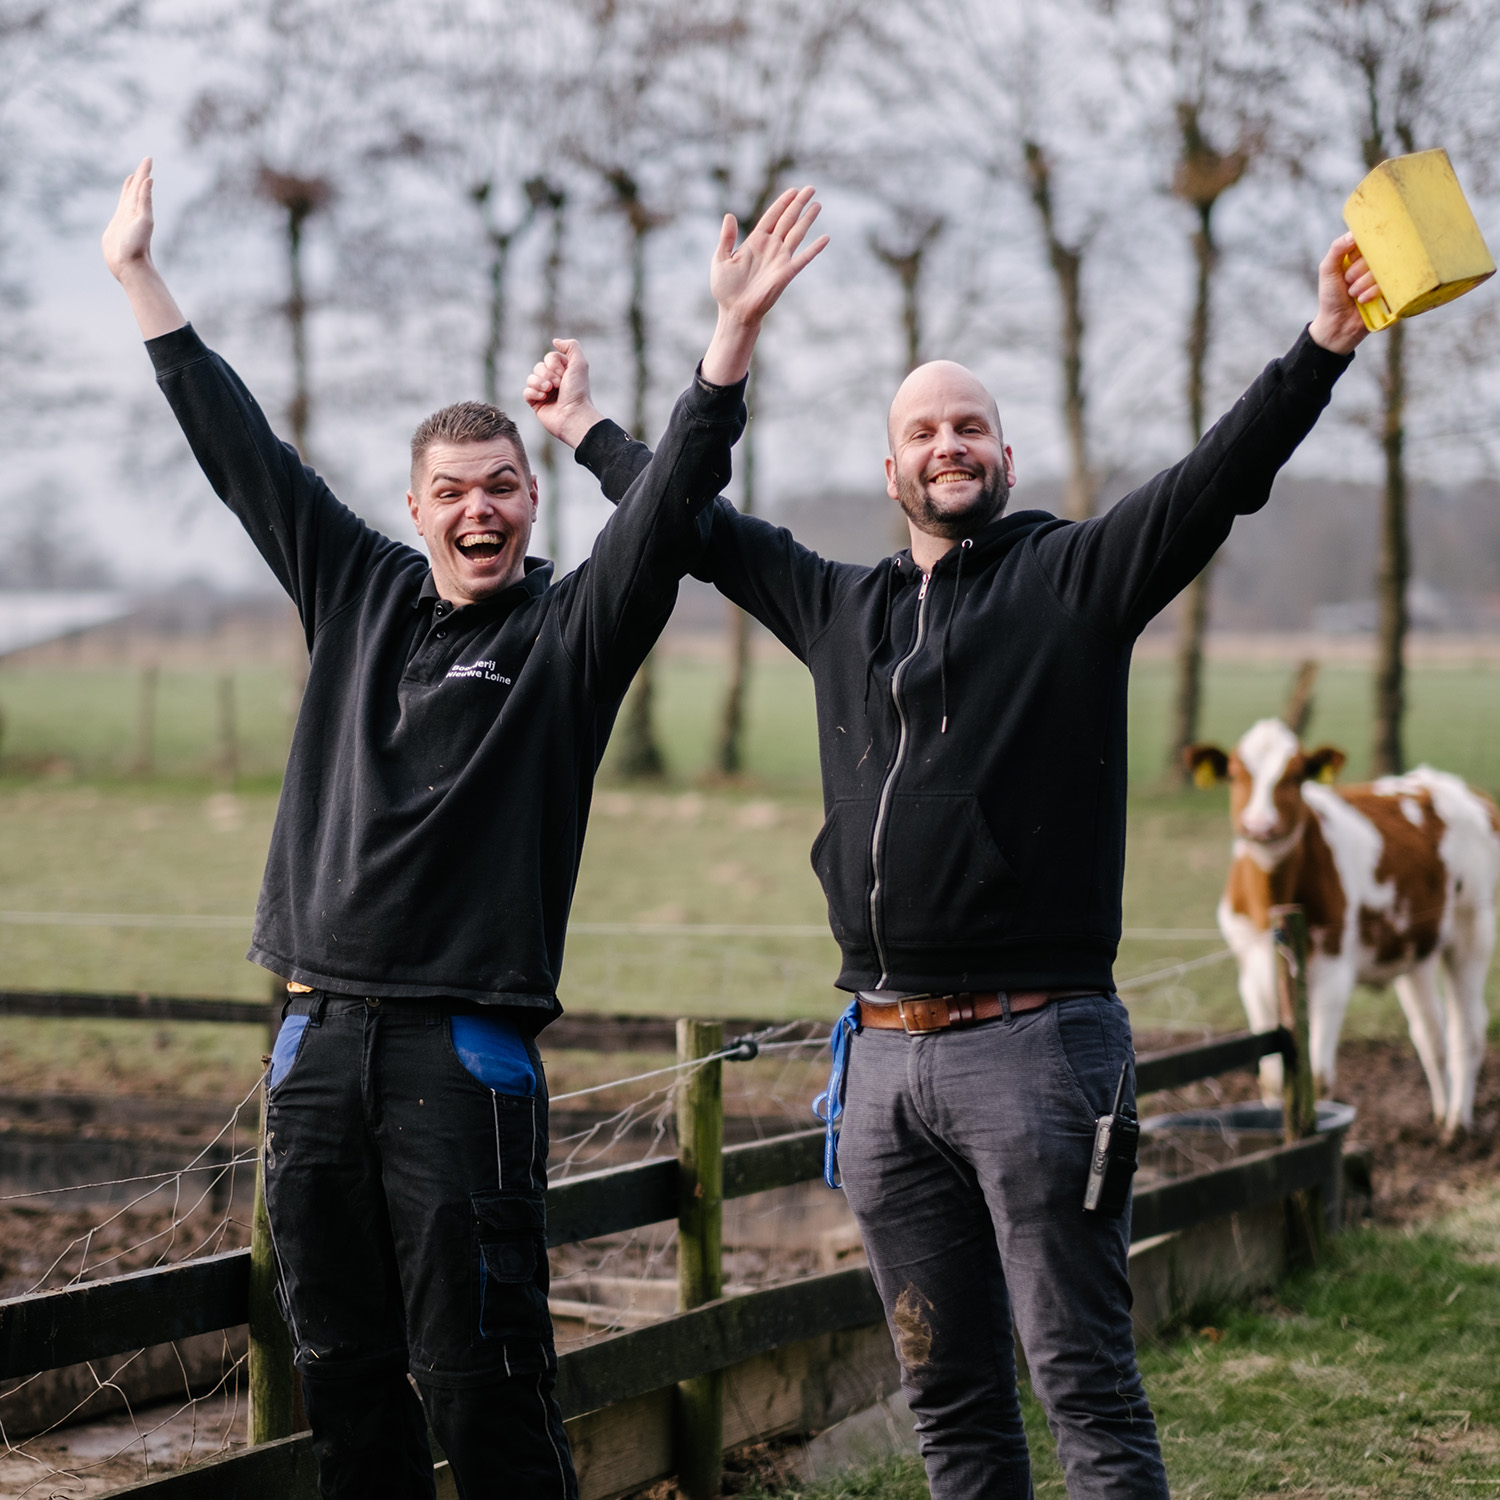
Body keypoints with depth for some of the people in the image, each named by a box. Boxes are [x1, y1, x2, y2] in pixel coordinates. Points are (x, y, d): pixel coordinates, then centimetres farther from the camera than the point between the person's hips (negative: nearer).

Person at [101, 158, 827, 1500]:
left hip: (464, 1050, -5)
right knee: (342, 1374, 10)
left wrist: (735, 334, -25)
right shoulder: (358, 593, 14)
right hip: (319, 1042, 5)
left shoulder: (569, 631, 2)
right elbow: (241, 450, 19)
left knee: (480, 1377, -6)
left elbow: (670, 503, -12)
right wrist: (140, 278, 23)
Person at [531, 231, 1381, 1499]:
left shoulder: (1074, 579, 1)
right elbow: (701, 525, 32)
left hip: (1033, 1044, -6)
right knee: (950, 1396, 12)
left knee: (1083, 1382, -7)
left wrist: (1323, 347, -26)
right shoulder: (841, 609, 18)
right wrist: (588, 430, 43)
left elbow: (1222, 476, -12)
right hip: (887, 1053, 6)